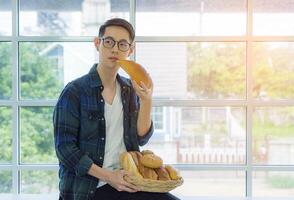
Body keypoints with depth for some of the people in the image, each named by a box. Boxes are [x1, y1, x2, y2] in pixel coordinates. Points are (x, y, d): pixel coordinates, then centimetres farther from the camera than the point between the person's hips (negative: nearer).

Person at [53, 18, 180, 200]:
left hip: (125, 182, 5)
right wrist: (108, 176, -16)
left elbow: (141, 138, 2)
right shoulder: (75, 91, -7)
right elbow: (65, 147, -10)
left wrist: (146, 101, -12)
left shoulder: (130, 89, 9)